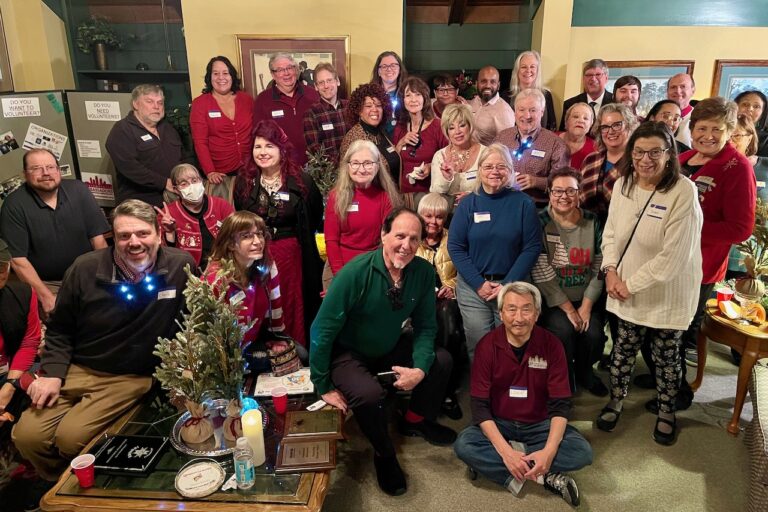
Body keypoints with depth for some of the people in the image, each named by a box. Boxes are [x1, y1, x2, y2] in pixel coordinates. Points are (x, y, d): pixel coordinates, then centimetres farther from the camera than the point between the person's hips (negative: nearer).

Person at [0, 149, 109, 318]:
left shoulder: (78, 190, 0)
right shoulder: (14, 205, -8)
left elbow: (97, 238, -2)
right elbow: (17, 259, -10)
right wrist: (46, 297, -15)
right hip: (45, 283, -2)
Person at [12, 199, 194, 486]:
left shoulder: (181, 266, -15)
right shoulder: (85, 269, -7)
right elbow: (60, 329, 5)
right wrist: (52, 373, -5)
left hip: (134, 377, -3)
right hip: (77, 370, 3)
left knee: (70, 438, -18)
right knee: (27, 436, -8)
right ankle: (58, 486, 24)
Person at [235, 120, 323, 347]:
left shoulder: (301, 181, -4)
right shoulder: (244, 181, 2)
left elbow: (316, 216, 7)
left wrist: (298, 238, 5)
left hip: (291, 255, -1)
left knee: (291, 309, 6)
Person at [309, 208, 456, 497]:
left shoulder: (424, 272, -14)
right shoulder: (356, 273, -29)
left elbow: (425, 326, -3)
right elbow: (323, 330, -23)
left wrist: (420, 368, -20)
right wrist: (323, 387, -17)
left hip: (390, 347, 6)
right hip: (347, 352, -5)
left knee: (441, 361, -4)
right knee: (370, 394, -31)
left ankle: (415, 421, 24)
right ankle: (384, 454, 2)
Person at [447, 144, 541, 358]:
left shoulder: (524, 203, 1)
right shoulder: (468, 203, 3)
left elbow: (532, 247, -3)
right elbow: (455, 246, -1)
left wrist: (508, 284, -10)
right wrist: (479, 284, -9)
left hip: (511, 286, 0)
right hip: (472, 287, 1)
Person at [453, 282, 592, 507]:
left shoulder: (551, 344, -11)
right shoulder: (487, 345, -13)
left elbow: (560, 404, -10)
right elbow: (480, 405, -15)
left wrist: (549, 450, -27)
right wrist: (505, 451, -28)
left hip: (540, 424, 1)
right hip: (498, 424, 0)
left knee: (582, 451, -24)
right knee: (463, 445, -28)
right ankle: (546, 478, -23)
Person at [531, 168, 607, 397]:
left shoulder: (593, 222, 1)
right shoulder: (540, 223, -9)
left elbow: (599, 268, -1)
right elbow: (542, 274, -14)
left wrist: (586, 306, -9)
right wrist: (568, 308, -13)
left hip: (587, 299, 3)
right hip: (553, 301, -3)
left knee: (594, 334, -18)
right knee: (563, 330, -26)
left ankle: (585, 372, 17)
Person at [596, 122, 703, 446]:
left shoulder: (683, 192, -20)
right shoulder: (623, 184, -2)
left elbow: (674, 256, -22)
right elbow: (611, 232, 7)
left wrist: (631, 284, -17)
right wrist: (610, 270, -8)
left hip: (667, 295, -4)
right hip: (627, 293, 4)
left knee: (666, 356, 14)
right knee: (623, 349, 17)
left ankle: (666, 412, 38)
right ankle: (616, 400, 40)